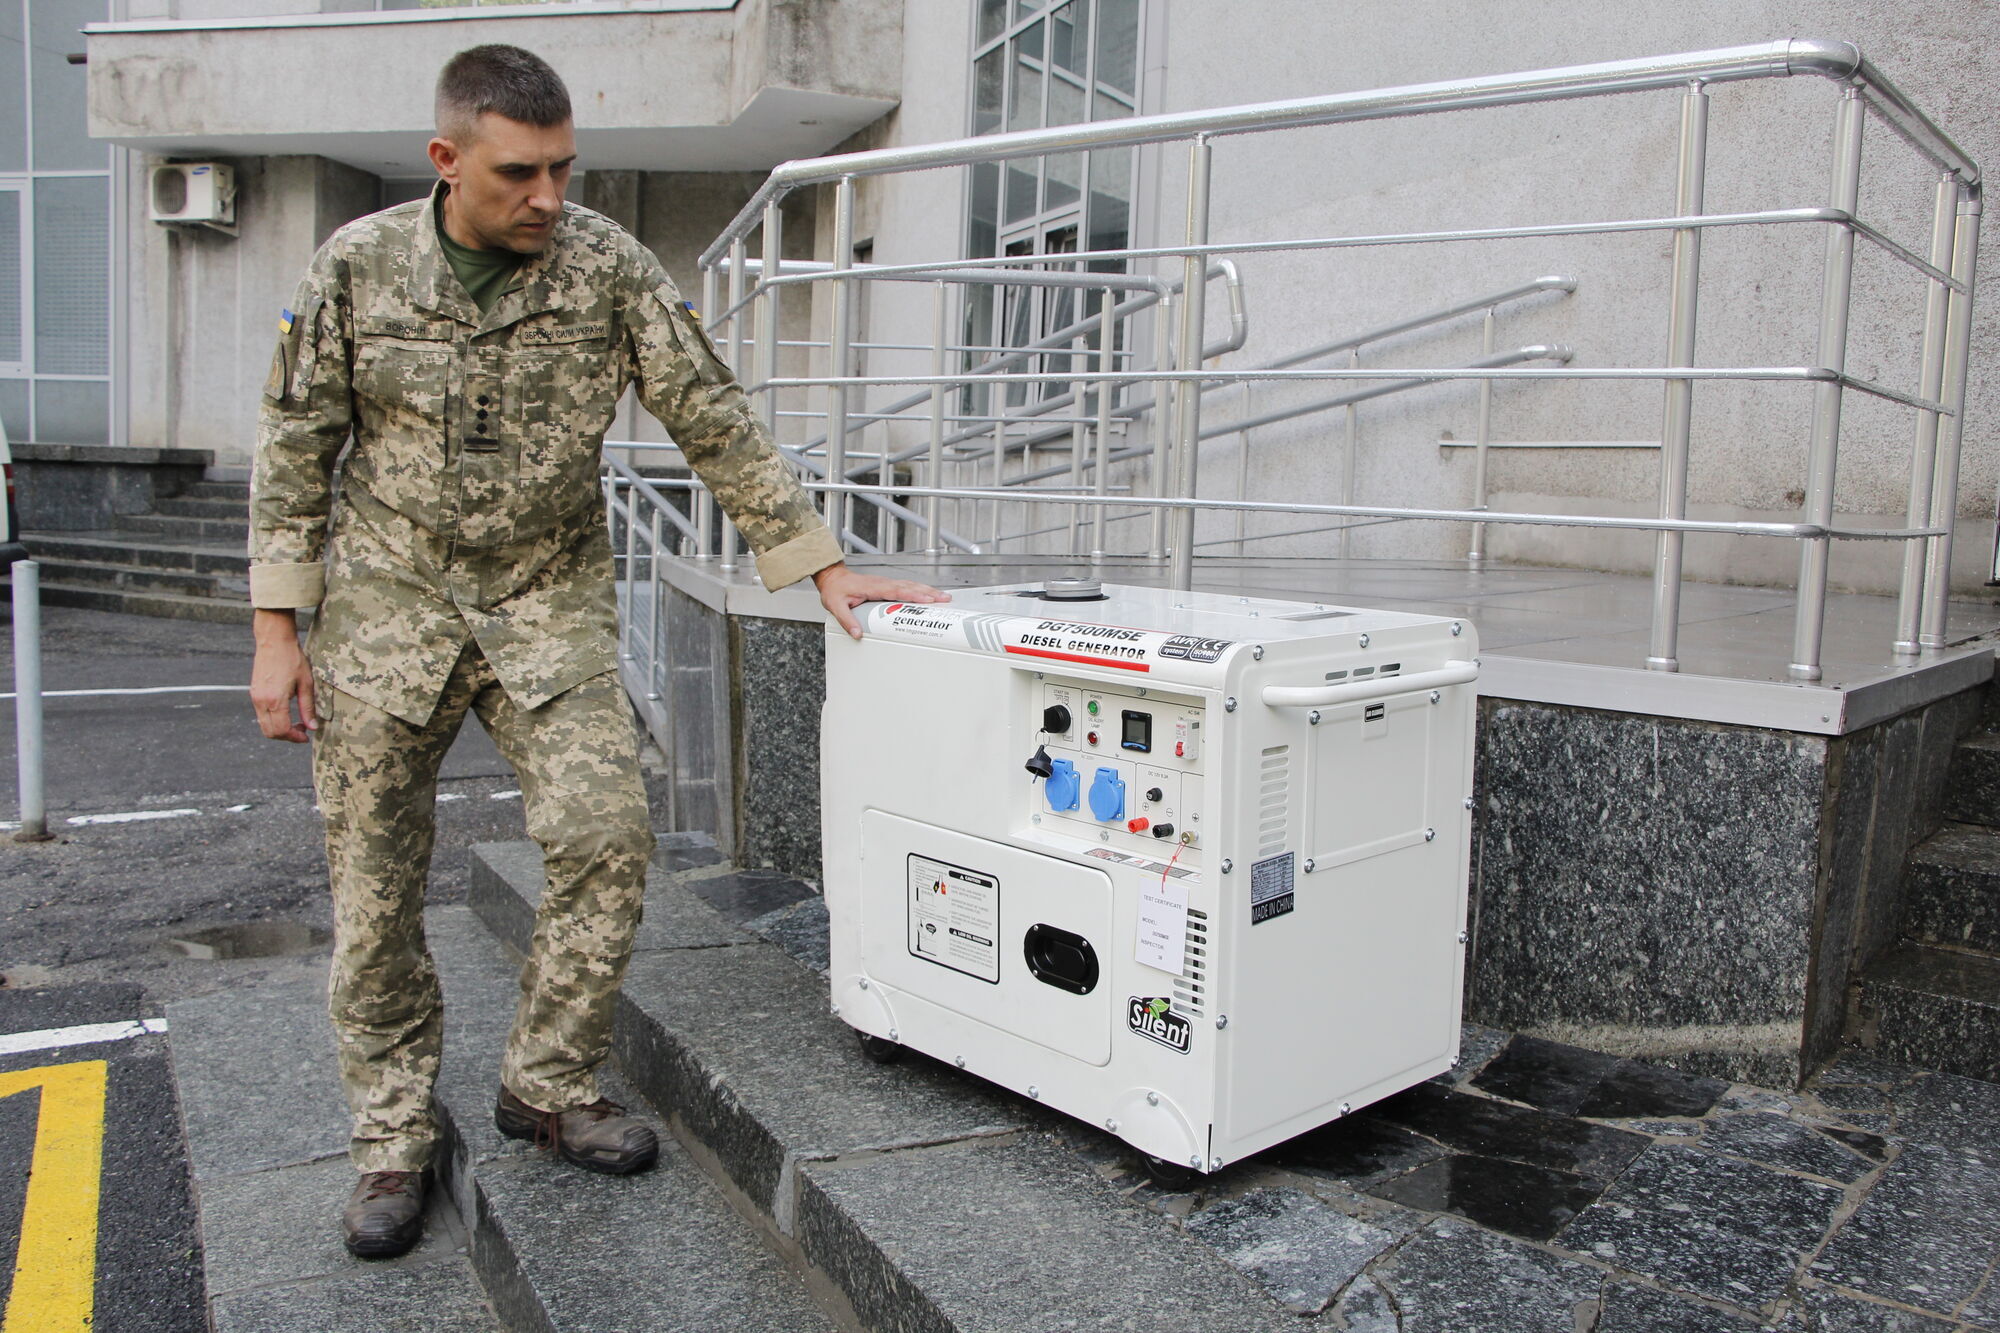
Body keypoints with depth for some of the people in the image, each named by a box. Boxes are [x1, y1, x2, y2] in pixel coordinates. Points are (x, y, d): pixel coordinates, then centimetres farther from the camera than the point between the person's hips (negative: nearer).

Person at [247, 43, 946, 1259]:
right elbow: (295, 450, 2)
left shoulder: (607, 266, -5)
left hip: (551, 604, 0)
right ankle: (394, 1142, 19)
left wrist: (820, 565, -7)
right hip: (387, 606, 0)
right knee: (376, 885, 2)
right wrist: (278, 632, -2)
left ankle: (550, 1088, 11)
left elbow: (716, 421, -4)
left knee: (607, 838, -11)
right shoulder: (358, 268, -4)